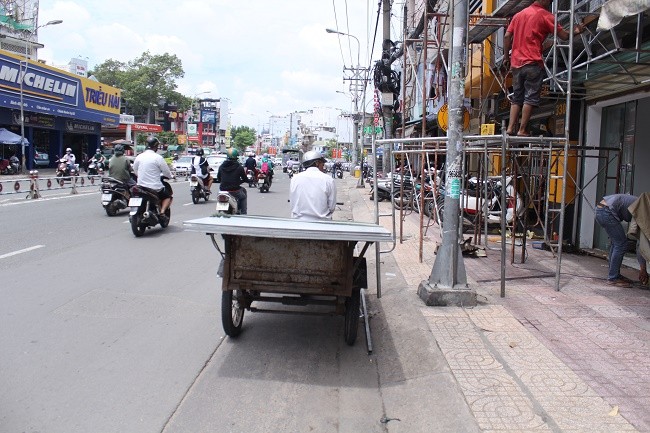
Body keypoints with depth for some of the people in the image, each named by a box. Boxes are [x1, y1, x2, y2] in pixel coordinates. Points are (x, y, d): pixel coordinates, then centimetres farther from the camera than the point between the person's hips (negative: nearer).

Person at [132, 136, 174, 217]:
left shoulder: (139, 157, 2)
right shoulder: (158, 157, -13)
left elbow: (135, 170, 12)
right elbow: (166, 172, -6)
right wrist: (171, 176, 15)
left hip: (141, 186, 5)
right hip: (155, 188, -5)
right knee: (169, 194, 19)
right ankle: (162, 212, -2)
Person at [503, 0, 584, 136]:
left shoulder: (519, 14, 16)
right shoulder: (545, 15, -1)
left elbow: (507, 36, 9)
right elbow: (564, 36, 1)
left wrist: (506, 56, 13)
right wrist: (575, 32, 20)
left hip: (516, 63, 6)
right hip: (533, 63, -6)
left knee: (516, 98, 10)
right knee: (530, 98, -3)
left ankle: (510, 128, 2)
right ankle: (522, 130, -6)